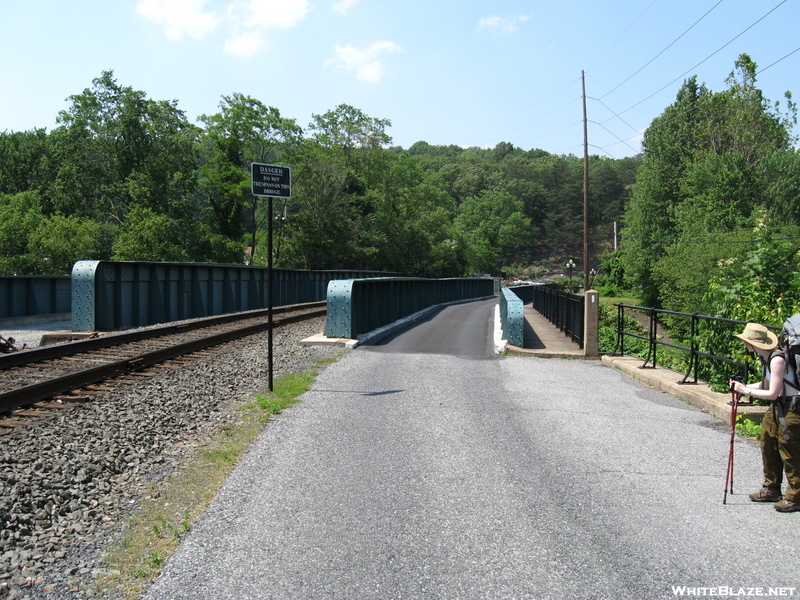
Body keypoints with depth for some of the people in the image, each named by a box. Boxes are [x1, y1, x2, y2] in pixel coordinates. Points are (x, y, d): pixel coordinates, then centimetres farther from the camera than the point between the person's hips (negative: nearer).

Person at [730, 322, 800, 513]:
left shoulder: (777, 360, -25)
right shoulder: (765, 357, 5)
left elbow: (773, 393, -23)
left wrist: (746, 391, -15)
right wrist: (742, 386, 2)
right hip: (776, 408, 10)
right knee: (769, 448, 15)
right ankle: (771, 489, 27)